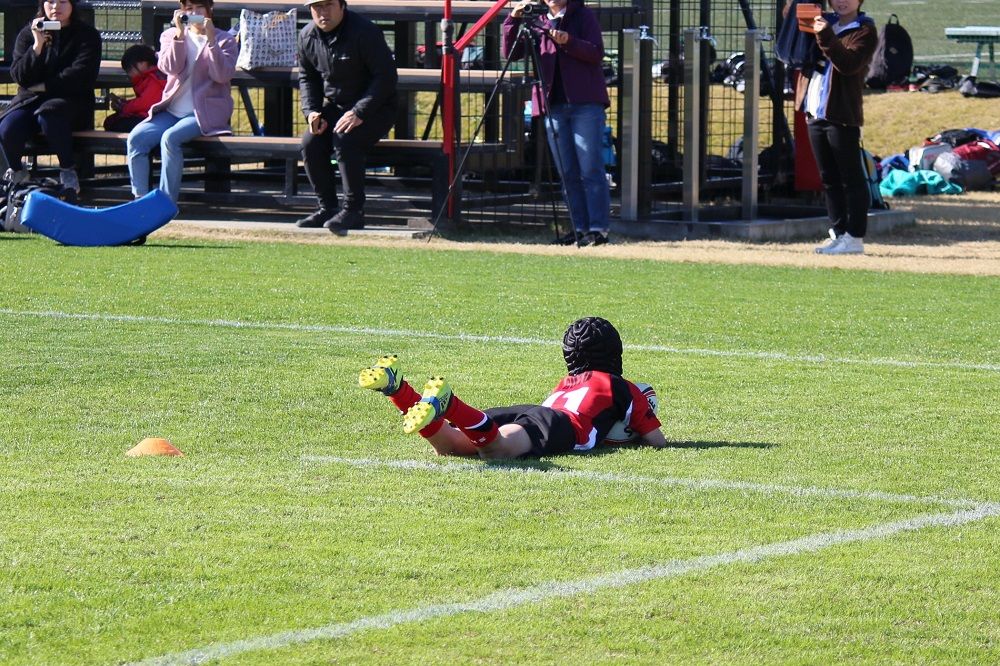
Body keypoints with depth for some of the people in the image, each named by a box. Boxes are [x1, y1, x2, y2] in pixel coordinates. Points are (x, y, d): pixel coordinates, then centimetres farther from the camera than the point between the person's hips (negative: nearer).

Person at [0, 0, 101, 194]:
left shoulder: (87, 35, 4)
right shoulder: (28, 33, 10)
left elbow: (81, 75, -8)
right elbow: (19, 76, -1)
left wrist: (44, 86, -10)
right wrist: (37, 46, -14)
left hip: (71, 100, -2)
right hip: (31, 98, 3)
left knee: (48, 114, -39)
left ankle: (68, 170, -21)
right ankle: (16, 171, 1)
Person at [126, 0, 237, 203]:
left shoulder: (224, 41, 6)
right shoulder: (170, 35, 13)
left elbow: (223, 75, -10)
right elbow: (170, 68, -5)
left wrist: (211, 41, -19)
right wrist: (179, 34, -15)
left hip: (205, 113, -4)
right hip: (172, 110, 4)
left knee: (170, 138, -31)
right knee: (136, 138, -21)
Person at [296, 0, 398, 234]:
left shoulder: (365, 32, -19)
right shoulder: (307, 36, 1)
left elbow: (385, 76, -19)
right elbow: (306, 77, 14)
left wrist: (359, 113, -27)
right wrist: (312, 112, -5)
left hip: (374, 109, -6)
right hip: (334, 106, 6)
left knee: (345, 139, -31)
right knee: (311, 142, -19)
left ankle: (353, 210, -24)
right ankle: (327, 207, -7)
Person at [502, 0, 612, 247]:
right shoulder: (538, 23, 15)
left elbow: (597, 53, -6)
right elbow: (509, 53, 7)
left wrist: (568, 42, -21)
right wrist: (513, 20, -6)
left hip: (585, 104, -4)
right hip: (553, 106, 4)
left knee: (591, 169, -9)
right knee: (567, 173, 4)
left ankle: (598, 228, -10)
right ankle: (580, 228, 8)